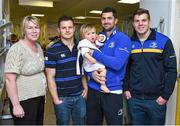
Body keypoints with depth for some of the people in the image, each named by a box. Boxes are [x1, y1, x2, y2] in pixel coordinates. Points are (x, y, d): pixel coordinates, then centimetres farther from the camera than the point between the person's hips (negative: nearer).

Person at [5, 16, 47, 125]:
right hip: (24, 100, -7)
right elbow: (10, 79, -20)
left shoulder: (39, 47, 6)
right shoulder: (17, 49, -17)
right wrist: (16, 105, -21)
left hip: (40, 97, 7)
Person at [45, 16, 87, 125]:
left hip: (80, 96, 4)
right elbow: (50, 77, -9)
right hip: (62, 98, -4)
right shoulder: (52, 50, -9)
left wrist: (85, 87, 4)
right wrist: (56, 100, -11)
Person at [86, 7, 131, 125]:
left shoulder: (123, 39, -8)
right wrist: (92, 73, -14)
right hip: (93, 90, 5)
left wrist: (95, 53, -17)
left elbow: (117, 64, -22)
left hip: (113, 92, -5)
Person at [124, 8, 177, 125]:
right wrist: (126, 88, 2)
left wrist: (165, 96, -9)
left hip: (156, 99, -2)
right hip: (134, 98, 3)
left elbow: (171, 70, -7)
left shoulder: (164, 41, -7)